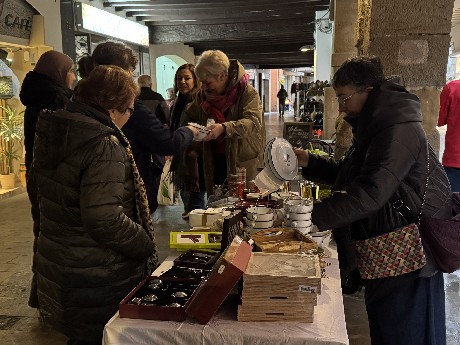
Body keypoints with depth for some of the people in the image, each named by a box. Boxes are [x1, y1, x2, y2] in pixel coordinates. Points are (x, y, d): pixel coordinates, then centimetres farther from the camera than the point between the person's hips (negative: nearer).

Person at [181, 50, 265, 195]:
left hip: (243, 163, -5)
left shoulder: (248, 93, -11)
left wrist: (224, 128, -41)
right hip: (214, 162, 5)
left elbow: (253, 123, -26)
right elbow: (188, 117, 22)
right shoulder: (203, 95, 8)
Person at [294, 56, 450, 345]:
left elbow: (371, 191, -32)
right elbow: (350, 173, 17)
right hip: (382, 251, 10)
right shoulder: (374, 126, 10)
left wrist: (315, 216, -31)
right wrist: (310, 162, 3)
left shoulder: (399, 130, -23)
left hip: (407, 253, -10)